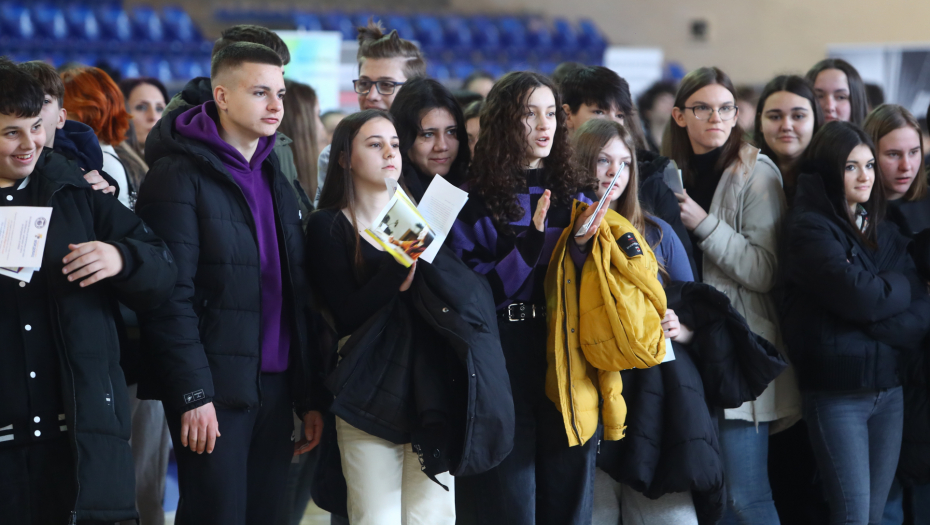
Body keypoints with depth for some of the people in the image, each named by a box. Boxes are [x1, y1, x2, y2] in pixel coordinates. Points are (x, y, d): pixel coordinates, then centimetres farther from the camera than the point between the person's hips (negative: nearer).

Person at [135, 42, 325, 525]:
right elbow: (170, 295, -13)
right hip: (215, 390, -7)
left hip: (276, 386, 7)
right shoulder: (180, 176, -6)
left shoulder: (275, 178, 17)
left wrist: (310, 398, 14)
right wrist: (193, 394, -18)